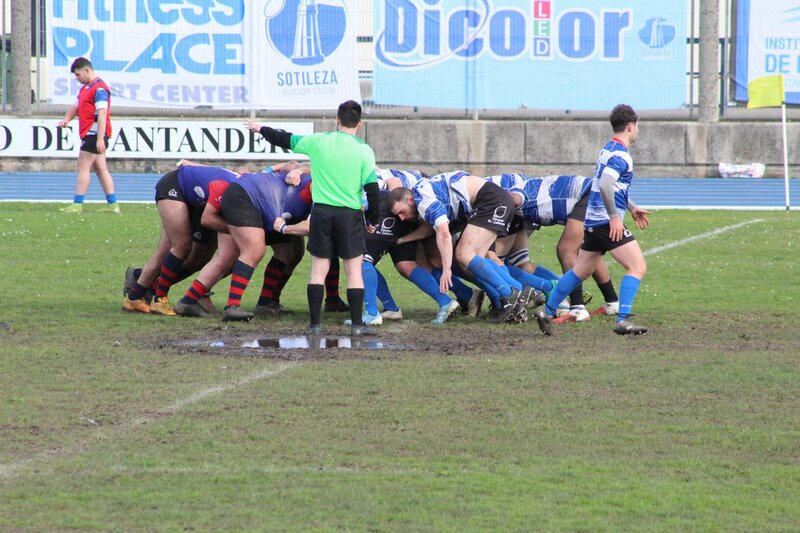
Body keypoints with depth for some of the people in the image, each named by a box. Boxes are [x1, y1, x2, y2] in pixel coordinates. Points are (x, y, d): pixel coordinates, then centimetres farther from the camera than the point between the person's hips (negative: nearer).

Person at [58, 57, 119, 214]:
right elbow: (77, 105, 20)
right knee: (101, 169, 9)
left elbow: (102, 114, -22)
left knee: (83, 167, -8)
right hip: (89, 134, 10)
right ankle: (113, 204, 10)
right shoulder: (86, 87, 16)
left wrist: (100, 138, -28)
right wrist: (66, 119, -1)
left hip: (94, 134, -10)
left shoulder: (99, 88, -16)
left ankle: (77, 204, -7)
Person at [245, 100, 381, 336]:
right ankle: (357, 324, -1)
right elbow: (372, 188, -4)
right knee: (354, 270, 4)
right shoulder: (364, 150, -5)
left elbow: (286, 140, 13)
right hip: (351, 214, -2)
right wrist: (372, 219, 9)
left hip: (321, 211, 2)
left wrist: (261, 129, 30)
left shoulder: (318, 141, -1)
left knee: (319, 270, 7)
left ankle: (314, 324, 5)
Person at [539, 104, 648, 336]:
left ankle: (547, 311, 18)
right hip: (607, 222, -10)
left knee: (580, 271, 17)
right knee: (637, 267, -10)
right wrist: (614, 217, -23)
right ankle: (623, 321, -18)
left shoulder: (609, 149, 17)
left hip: (593, 221, 10)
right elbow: (605, 185, -28)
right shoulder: (620, 155, -14)